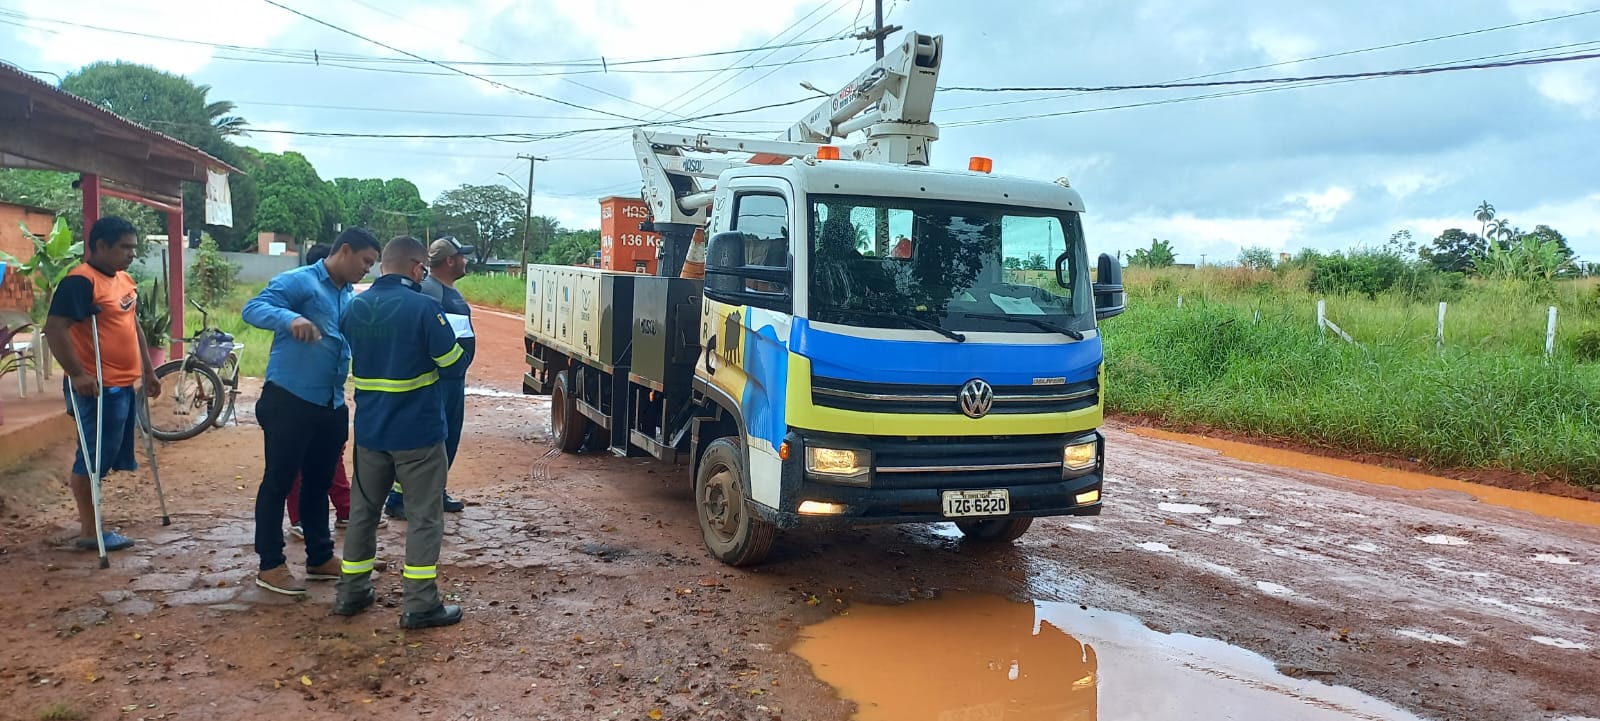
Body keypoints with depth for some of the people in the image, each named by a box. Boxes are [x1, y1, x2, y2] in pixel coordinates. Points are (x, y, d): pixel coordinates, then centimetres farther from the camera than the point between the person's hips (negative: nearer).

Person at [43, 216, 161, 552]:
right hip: (97, 387, -9)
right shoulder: (80, 281, -15)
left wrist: (148, 370, 23)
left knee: (104, 456, 16)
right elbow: (55, 328, -21)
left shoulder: (125, 280, 14)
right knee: (94, 457, -1)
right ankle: (89, 531, 7)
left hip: (123, 385, 9)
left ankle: (85, 511, 28)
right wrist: (77, 374, -25)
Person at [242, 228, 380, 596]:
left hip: (331, 405, 8)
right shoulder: (298, 281, -9)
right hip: (289, 400, -8)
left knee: (319, 482, 16)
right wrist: (290, 318, -38)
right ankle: (271, 565, 10)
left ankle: (320, 557, 27)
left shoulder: (350, 298, 15)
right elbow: (253, 309, -21)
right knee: (278, 481, 1)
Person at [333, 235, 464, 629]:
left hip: (370, 429, 6)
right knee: (423, 515, 3)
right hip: (417, 431, -6)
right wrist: (451, 340, 6)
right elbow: (453, 360, -13)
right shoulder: (422, 307, -17)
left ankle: (351, 593, 27)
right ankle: (420, 605, 5)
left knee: (363, 508, 18)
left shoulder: (357, 306, 4)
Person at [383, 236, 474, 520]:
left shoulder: (451, 292, 16)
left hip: (455, 378, 10)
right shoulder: (428, 291, -16)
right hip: (437, 379, -10)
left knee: (449, 438, 15)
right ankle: (398, 498, 0)